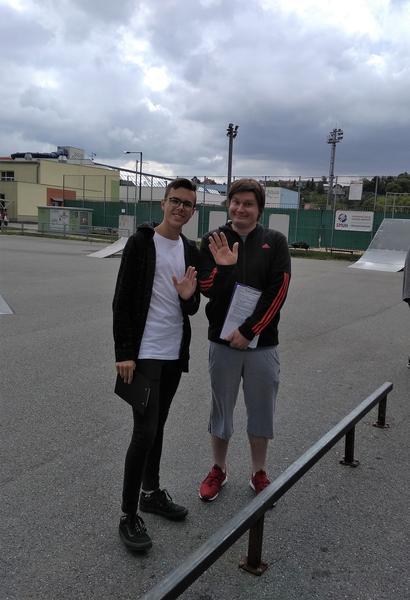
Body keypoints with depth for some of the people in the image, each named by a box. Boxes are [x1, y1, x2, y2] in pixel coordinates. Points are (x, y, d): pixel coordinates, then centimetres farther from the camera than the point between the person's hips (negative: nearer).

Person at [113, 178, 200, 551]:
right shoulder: (141, 243, -8)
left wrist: (189, 297, -12)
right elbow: (122, 301, -11)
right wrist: (123, 353, -16)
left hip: (174, 352, 6)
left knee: (158, 426, 17)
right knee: (145, 431, -7)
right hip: (144, 352, -6)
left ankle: (151, 493, 33)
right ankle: (129, 515, 7)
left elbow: (191, 308, 12)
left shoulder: (191, 251, 9)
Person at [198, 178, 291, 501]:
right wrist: (222, 267, -26)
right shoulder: (213, 241, 0)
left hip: (262, 342, 0)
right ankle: (219, 470, 34)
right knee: (221, 408, 14)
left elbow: (278, 291, -10)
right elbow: (206, 288, -6)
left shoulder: (275, 242, -2)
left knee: (261, 410, 11)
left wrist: (249, 330, -15)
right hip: (222, 341, 1)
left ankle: (259, 473, 31)